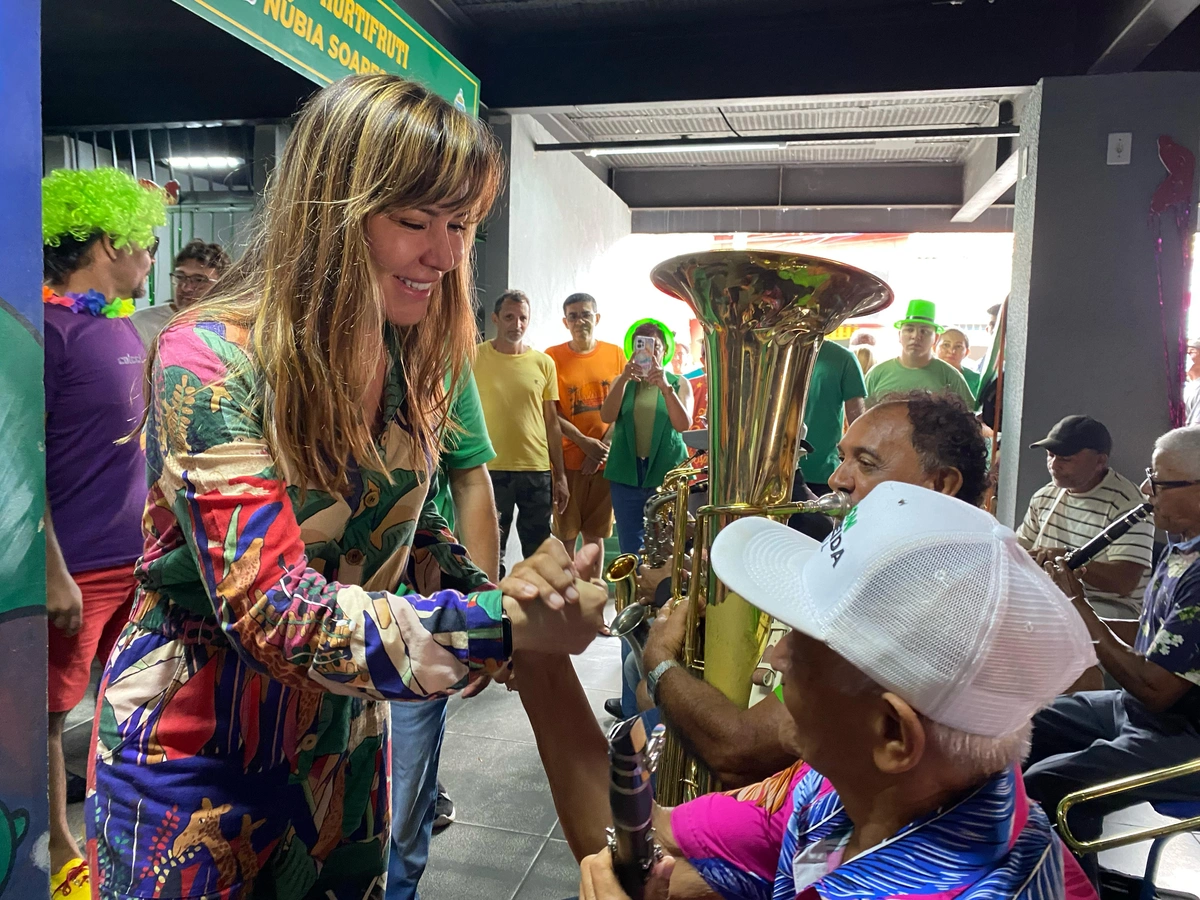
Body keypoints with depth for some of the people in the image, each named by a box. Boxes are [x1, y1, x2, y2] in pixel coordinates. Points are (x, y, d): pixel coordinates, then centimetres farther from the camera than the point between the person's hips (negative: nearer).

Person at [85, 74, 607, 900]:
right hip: (194, 763, -5)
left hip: (345, 751, 6)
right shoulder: (212, 360, -24)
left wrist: (498, 590, -17)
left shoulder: (413, 365, -5)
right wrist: (504, 625, -32)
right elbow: (273, 613, -29)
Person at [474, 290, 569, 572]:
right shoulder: (474, 358, -1)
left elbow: (552, 423, 9)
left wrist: (560, 476, 6)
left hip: (537, 471, 2)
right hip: (490, 470, -2)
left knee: (539, 555, 12)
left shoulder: (543, 363, 6)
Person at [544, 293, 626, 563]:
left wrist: (602, 447, -7)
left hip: (606, 459, 2)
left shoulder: (615, 354, 5)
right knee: (565, 533, 3)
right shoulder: (553, 356, -1)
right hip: (568, 459, -2)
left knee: (595, 533, 11)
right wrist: (585, 442, -14)